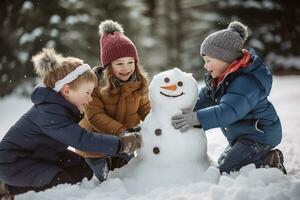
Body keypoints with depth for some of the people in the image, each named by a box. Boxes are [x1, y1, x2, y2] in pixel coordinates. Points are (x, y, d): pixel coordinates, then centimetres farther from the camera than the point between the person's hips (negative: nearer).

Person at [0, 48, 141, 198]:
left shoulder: (66, 106, -2)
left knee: (84, 171, 0)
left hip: (40, 155, 10)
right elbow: (81, 139, -38)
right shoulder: (49, 112, -32)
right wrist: (120, 144, -37)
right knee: (64, 182, -23)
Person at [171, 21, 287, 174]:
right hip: (241, 135, 10)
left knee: (225, 171, -16)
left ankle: (271, 162, -3)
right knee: (222, 163, 17)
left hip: (260, 134, -10)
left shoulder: (246, 82, -28)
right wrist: (186, 111, -7)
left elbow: (228, 111, -39)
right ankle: (266, 157, 16)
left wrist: (197, 118, -46)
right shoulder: (223, 76, 4)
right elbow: (205, 98, 9)